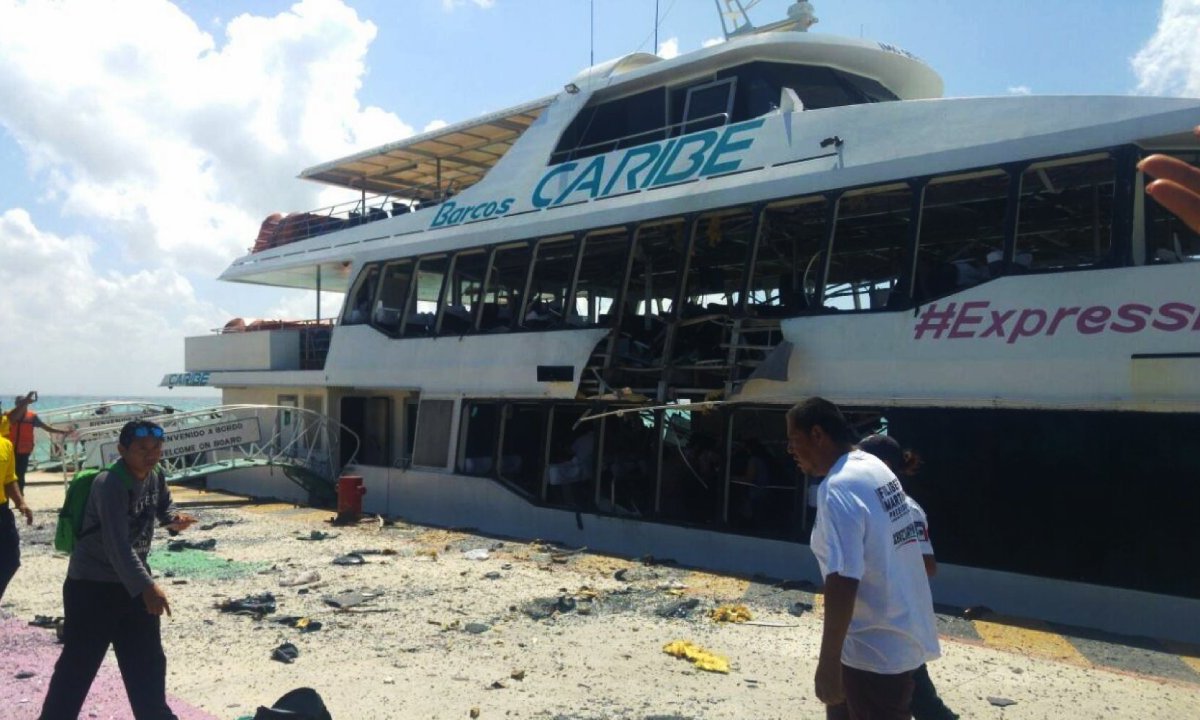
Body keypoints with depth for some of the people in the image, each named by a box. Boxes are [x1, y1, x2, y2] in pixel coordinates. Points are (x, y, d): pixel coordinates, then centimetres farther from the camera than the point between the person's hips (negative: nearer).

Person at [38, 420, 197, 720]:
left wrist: (174, 518, -5)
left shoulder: (155, 476, -2)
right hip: (92, 585, -8)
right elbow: (117, 544, -35)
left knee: (148, 660, 17)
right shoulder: (110, 485, -26)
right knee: (77, 666, -1)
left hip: (132, 581, 8)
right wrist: (147, 586, -43)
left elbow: (163, 505, 19)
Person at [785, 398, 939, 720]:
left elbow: (843, 581, -29)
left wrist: (828, 661, -25)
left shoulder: (838, 488, -24)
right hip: (897, 636, 10)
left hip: (876, 649, -10)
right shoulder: (874, 467, 7)